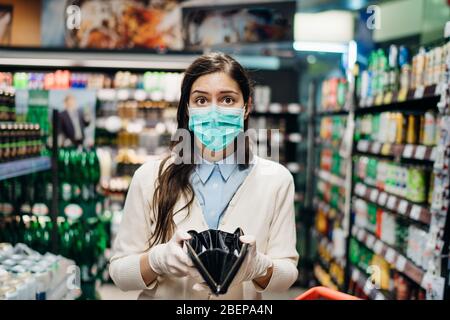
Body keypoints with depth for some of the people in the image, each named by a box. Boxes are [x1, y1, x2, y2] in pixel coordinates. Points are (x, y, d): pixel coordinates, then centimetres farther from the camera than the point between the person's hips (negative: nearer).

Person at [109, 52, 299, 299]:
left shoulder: (277, 179, -6)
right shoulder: (149, 178, -8)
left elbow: (287, 273, -4)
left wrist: (257, 266, -23)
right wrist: (158, 260, -22)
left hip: (242, 304, 0)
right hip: (163, 296, 0)